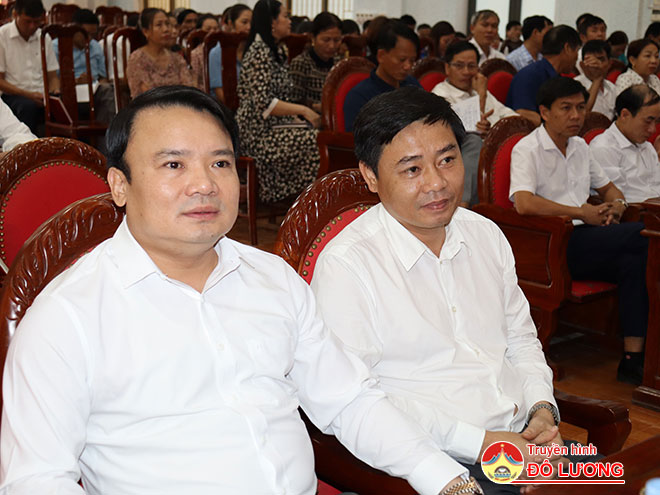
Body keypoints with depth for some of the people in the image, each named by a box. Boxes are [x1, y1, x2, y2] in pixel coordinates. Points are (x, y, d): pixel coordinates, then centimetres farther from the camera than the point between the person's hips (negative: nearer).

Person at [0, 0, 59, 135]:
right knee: (29, 106, -38)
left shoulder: (44, 38, 15)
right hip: (13, 96, -4)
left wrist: (55, 92, -5)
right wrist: (28, 95, -15)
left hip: (42, 97, 4)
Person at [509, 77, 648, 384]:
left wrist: (616, 204, 7)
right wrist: (584, 213, -15)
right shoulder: (527, 149, -3)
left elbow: (609, 188, 33)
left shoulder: (580, 147, 21)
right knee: (645, 235, -22)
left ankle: (633, 359, -22)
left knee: (635, 263, -25)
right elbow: (524, 203, -20)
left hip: (585, 243, 7)